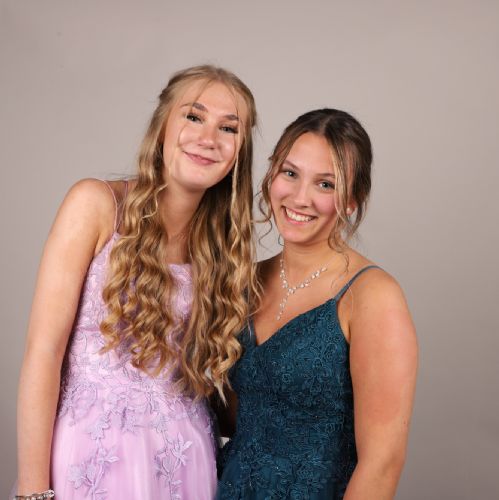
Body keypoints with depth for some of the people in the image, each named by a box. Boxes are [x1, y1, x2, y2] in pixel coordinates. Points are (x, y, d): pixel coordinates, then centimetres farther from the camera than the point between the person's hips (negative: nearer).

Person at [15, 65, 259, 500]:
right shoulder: (96, 204, -11)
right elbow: (43, 351, -14)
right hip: (91, 452, -4)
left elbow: (208, 369, 8)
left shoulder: (224, 243, 3)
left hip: (184, 458, 4)